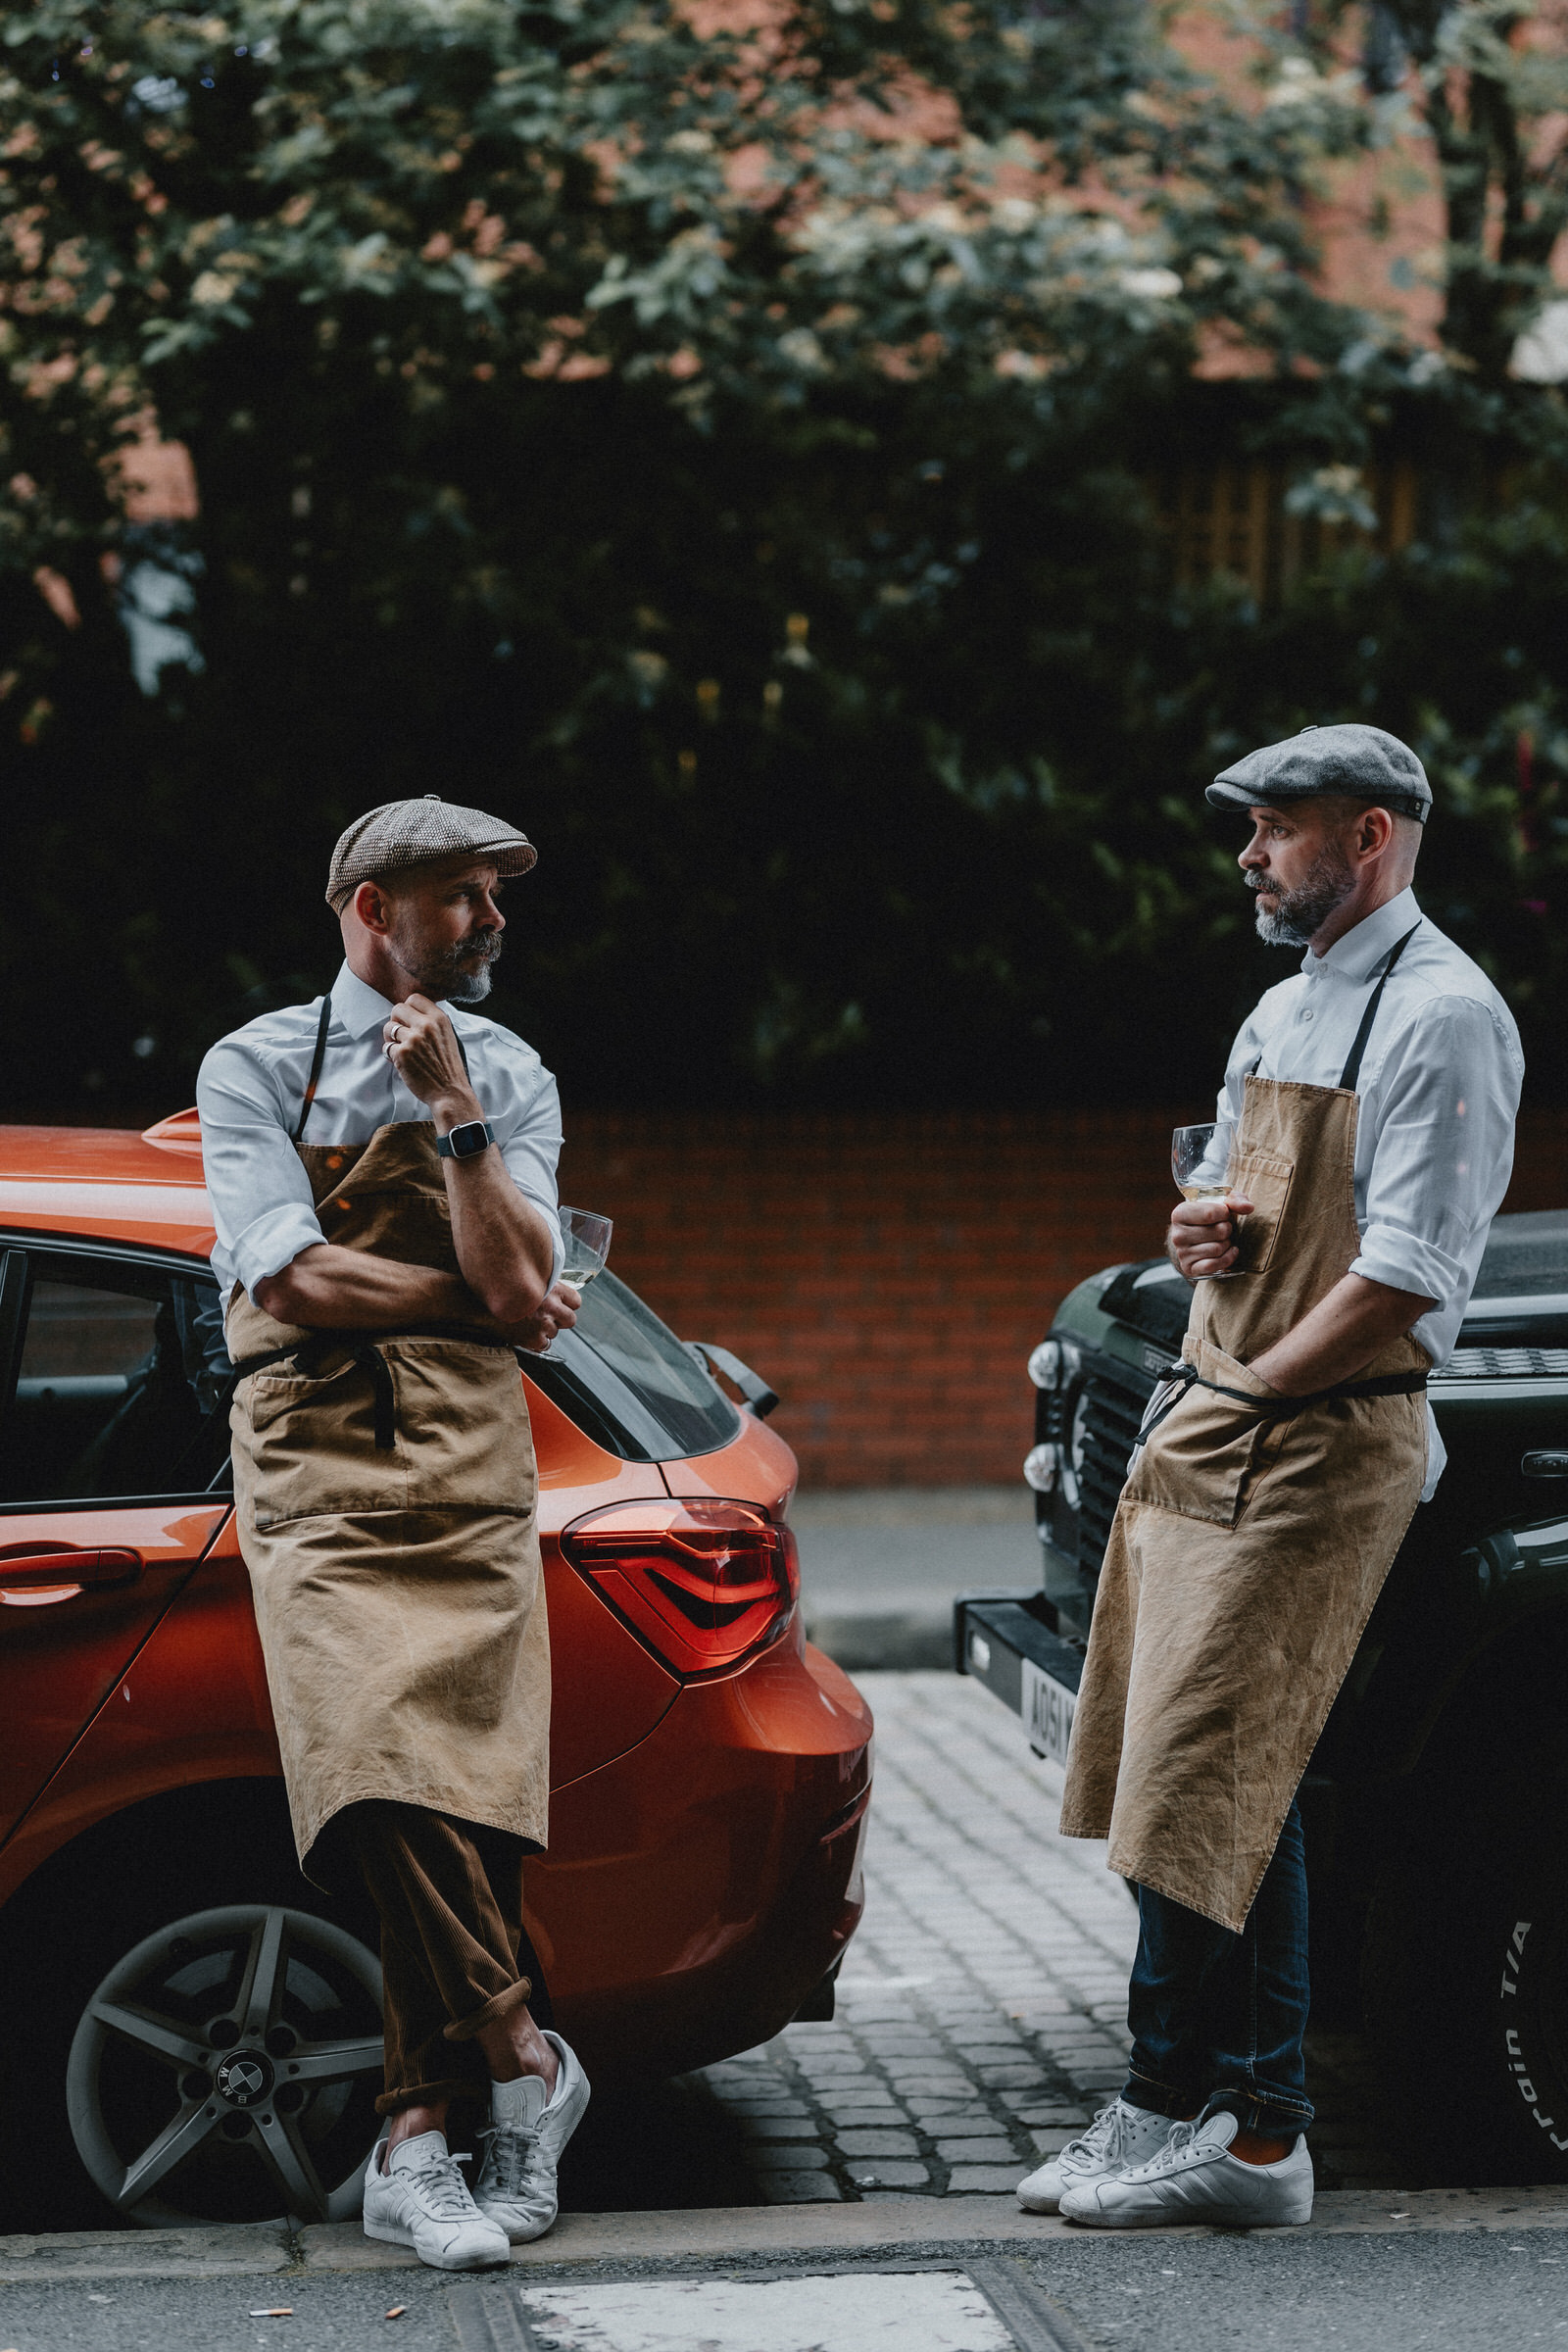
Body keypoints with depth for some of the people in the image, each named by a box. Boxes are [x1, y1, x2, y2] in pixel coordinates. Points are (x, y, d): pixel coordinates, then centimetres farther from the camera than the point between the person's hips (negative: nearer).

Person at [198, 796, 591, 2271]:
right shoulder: (259, 1066, 7)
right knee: (386, 1770, -20)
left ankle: (416, 2144, -3)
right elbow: (291, 1277, -5)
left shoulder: (511, 1079, 15)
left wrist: (455, 1109, -6)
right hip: (317, 1458, -2)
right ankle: (523, 2066, -5)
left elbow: (515, 1280, 1)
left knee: (465, 1790, -10)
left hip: (468, 1468, 2)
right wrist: (483, 1301, 1)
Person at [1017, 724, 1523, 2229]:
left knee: (1195, 1787, -10)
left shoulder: (1440, 1015, -10)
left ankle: (1178, 2113, -4)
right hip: (1206, 1431, 9)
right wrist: (1199, 1235, 4)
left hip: (1315, 1448, -9)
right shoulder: (1281, 1012, 20)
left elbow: (1406, 1277, -17)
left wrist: (1252, 1394, -13)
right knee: (1236, 1793, 7)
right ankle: (1248, 2123, 11)